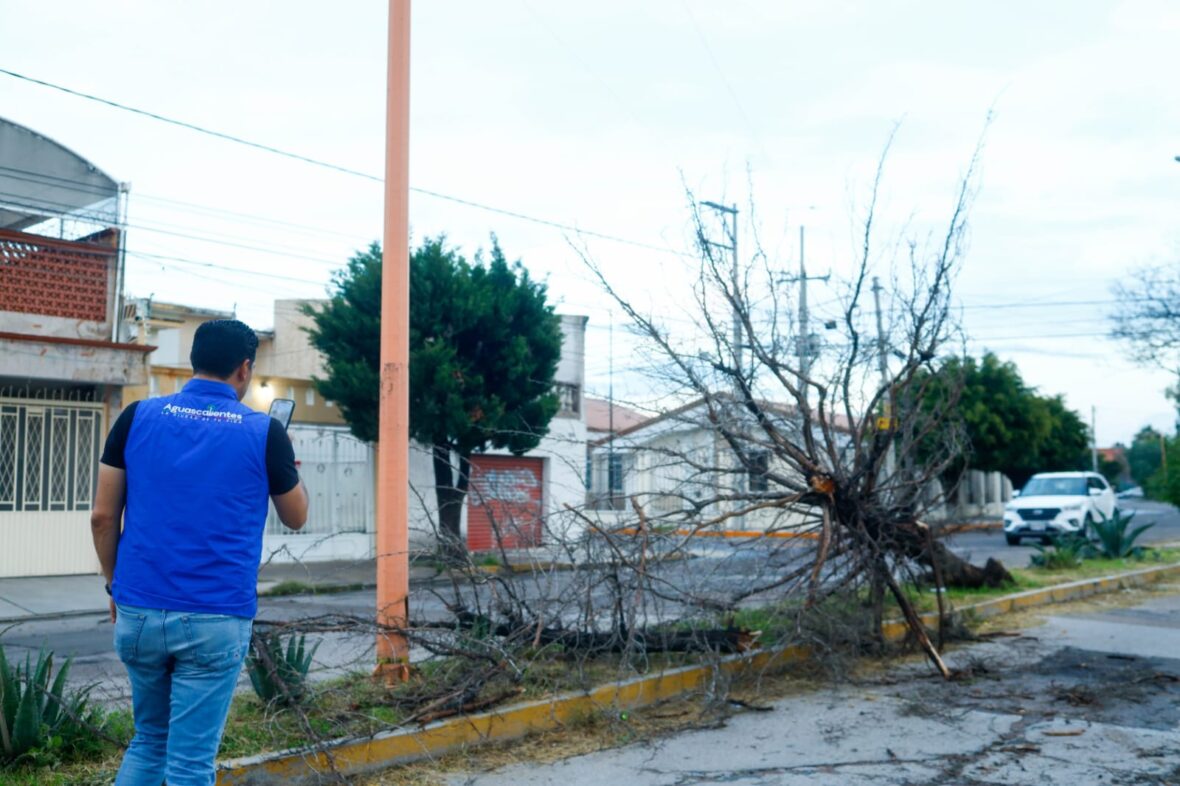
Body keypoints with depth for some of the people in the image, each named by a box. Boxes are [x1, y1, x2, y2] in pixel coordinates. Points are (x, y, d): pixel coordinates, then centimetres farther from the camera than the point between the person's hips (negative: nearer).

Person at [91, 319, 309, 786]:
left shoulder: (137, 417, 1)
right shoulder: (263, 432, -5)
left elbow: (103, 516, 3)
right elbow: (296, 518, 9)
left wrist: (115, 587, 16)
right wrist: (285, 461, 26)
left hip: (138, 611, 4)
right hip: (216, 619, -3)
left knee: (148, 742, 23)